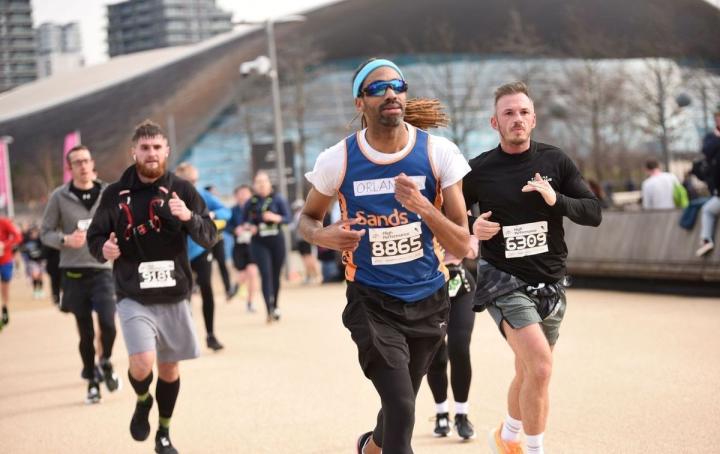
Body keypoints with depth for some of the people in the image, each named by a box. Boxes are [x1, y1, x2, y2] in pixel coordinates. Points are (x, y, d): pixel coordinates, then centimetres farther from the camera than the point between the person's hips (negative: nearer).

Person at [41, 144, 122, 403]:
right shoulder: (60, 197, 0)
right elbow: (45, 232, 3)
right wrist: (65, 240, -15)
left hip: (103, 270, 0)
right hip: (73, 273, 0)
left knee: (108, 323, -13)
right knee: (85, 331, 6)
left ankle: (105, 363, 17)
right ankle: (92, 380, 22)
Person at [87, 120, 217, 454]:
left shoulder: (181, 190, 0)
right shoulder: (115, 194, -1)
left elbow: (209, 238, -6)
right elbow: (94, 237, 5)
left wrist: (189, 217, -26)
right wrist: (103, 249, -18)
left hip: (174, 297, 2)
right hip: (133, 298, -2)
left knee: (169, 367, 12)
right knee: (142, 363, -19)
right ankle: (142, 402, 16)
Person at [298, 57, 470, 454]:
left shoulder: (438, 153, -11)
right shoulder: (338, 160, -11)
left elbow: (461, 246, -10)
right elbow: (307, 218, 8)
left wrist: (421, 205, -28)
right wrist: (323, 236, -16)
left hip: (428, 301, 2)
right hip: (371, 302, -2)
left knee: (398, 407, 19)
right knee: (401, 410, -19)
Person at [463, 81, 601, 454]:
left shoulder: (555, 161, 0)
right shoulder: (479, 170, -5)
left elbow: (593, 213, -1)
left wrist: (556, 200, -19)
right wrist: (471, 229, -16)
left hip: (550, 283, 4)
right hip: (505, 283, -4)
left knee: (528, 373, 16)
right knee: (540, 366, -22)